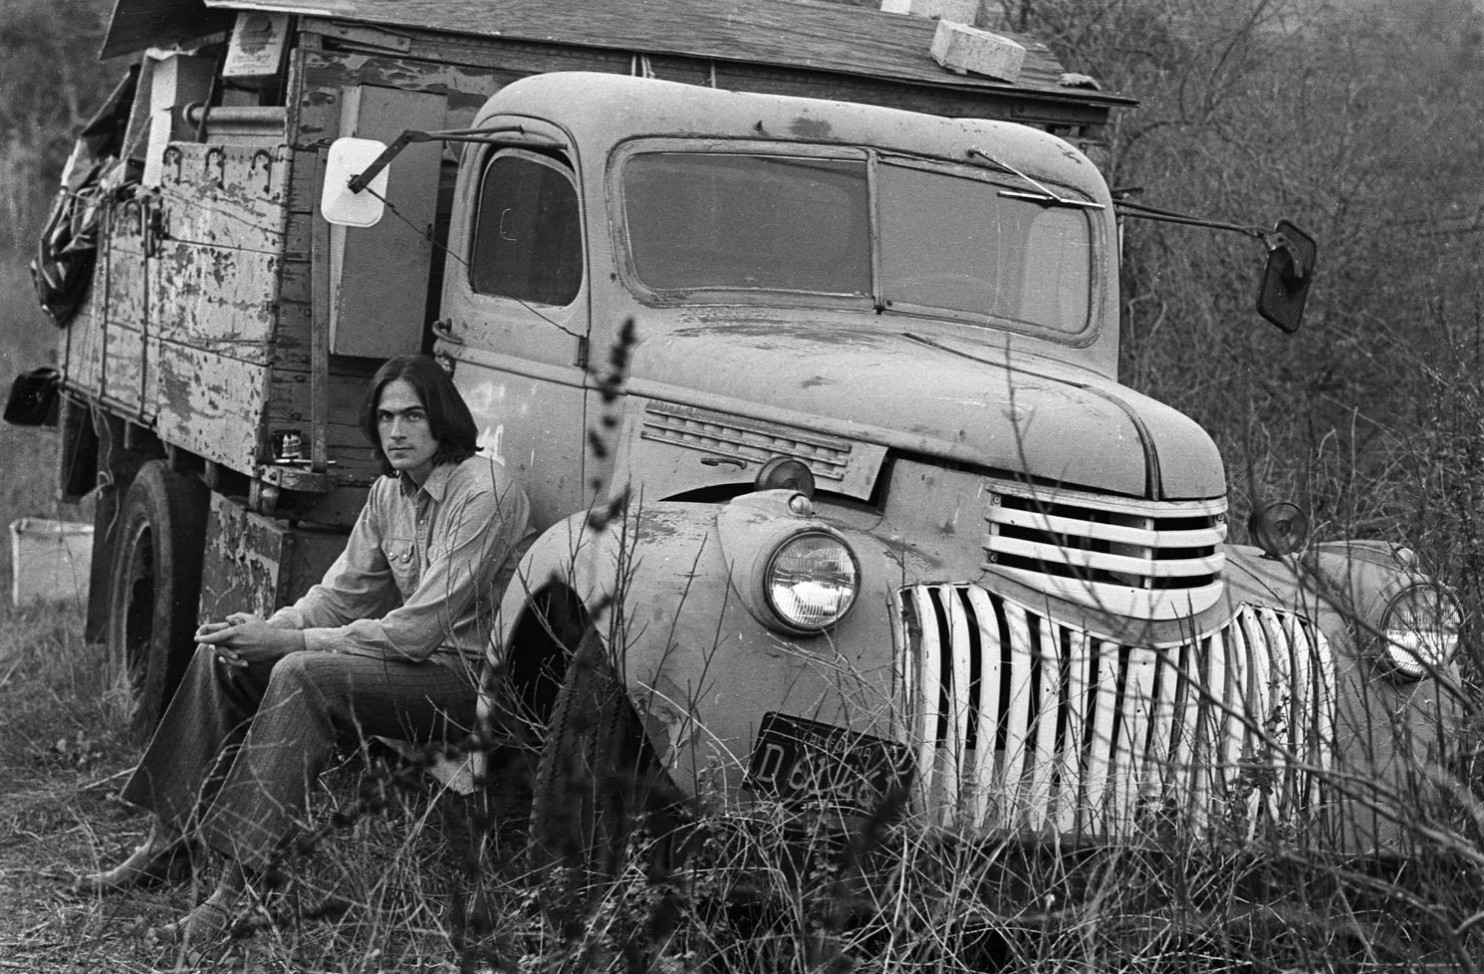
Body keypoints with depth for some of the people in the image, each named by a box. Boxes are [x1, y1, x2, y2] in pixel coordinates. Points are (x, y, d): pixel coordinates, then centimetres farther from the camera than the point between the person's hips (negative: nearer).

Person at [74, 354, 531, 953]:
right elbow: (340, 595, 11)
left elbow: (416, 630, -23)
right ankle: (167, 841, 3)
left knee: (302, 675, -31)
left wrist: (290, 640, -20)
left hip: (472, 676, -9)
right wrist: (265, 631, -10)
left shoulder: (483, 493, -19)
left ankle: (239, 890, -31)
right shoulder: (389, 493, 9)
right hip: (418, 659, 9)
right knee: (221, 655, -1)